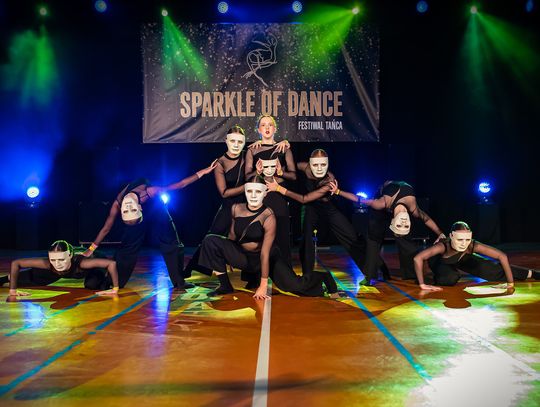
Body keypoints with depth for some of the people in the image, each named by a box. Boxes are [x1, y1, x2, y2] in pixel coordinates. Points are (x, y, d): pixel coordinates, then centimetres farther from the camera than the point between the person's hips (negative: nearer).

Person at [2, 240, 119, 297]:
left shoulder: (81, 262, -50)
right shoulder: (47, 263, -42)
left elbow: (112, 263, -53)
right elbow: (15, 263, -32)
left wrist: (115, 289, -48)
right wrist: (13, 289, -29)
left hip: (87, 267, -2)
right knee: (33, 277, 12)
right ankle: (9, 277, 47)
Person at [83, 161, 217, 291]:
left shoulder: (150, 192, -44)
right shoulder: (117, 204, -36)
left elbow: (180, 185, -39)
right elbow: (106, 229, -23)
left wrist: (202, 172, -40)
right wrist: (90, 249, -17)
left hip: (155, 210, -1)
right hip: (136, 213, 1)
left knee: (172, 245, -6)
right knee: (126, 247, -6)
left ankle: (179, 283, 2)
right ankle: (114, 282, 9)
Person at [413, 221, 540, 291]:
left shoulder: (474, 245, -39)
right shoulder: (443, 246, -48)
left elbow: (502, 256, -32)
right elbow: (418, 258, -56)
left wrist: (510, 281, -31)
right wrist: (422, 284, -54)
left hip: (463, 259, 3)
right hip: (440, 261, -2)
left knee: (494, 270, -1)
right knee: (450, 279, -32)